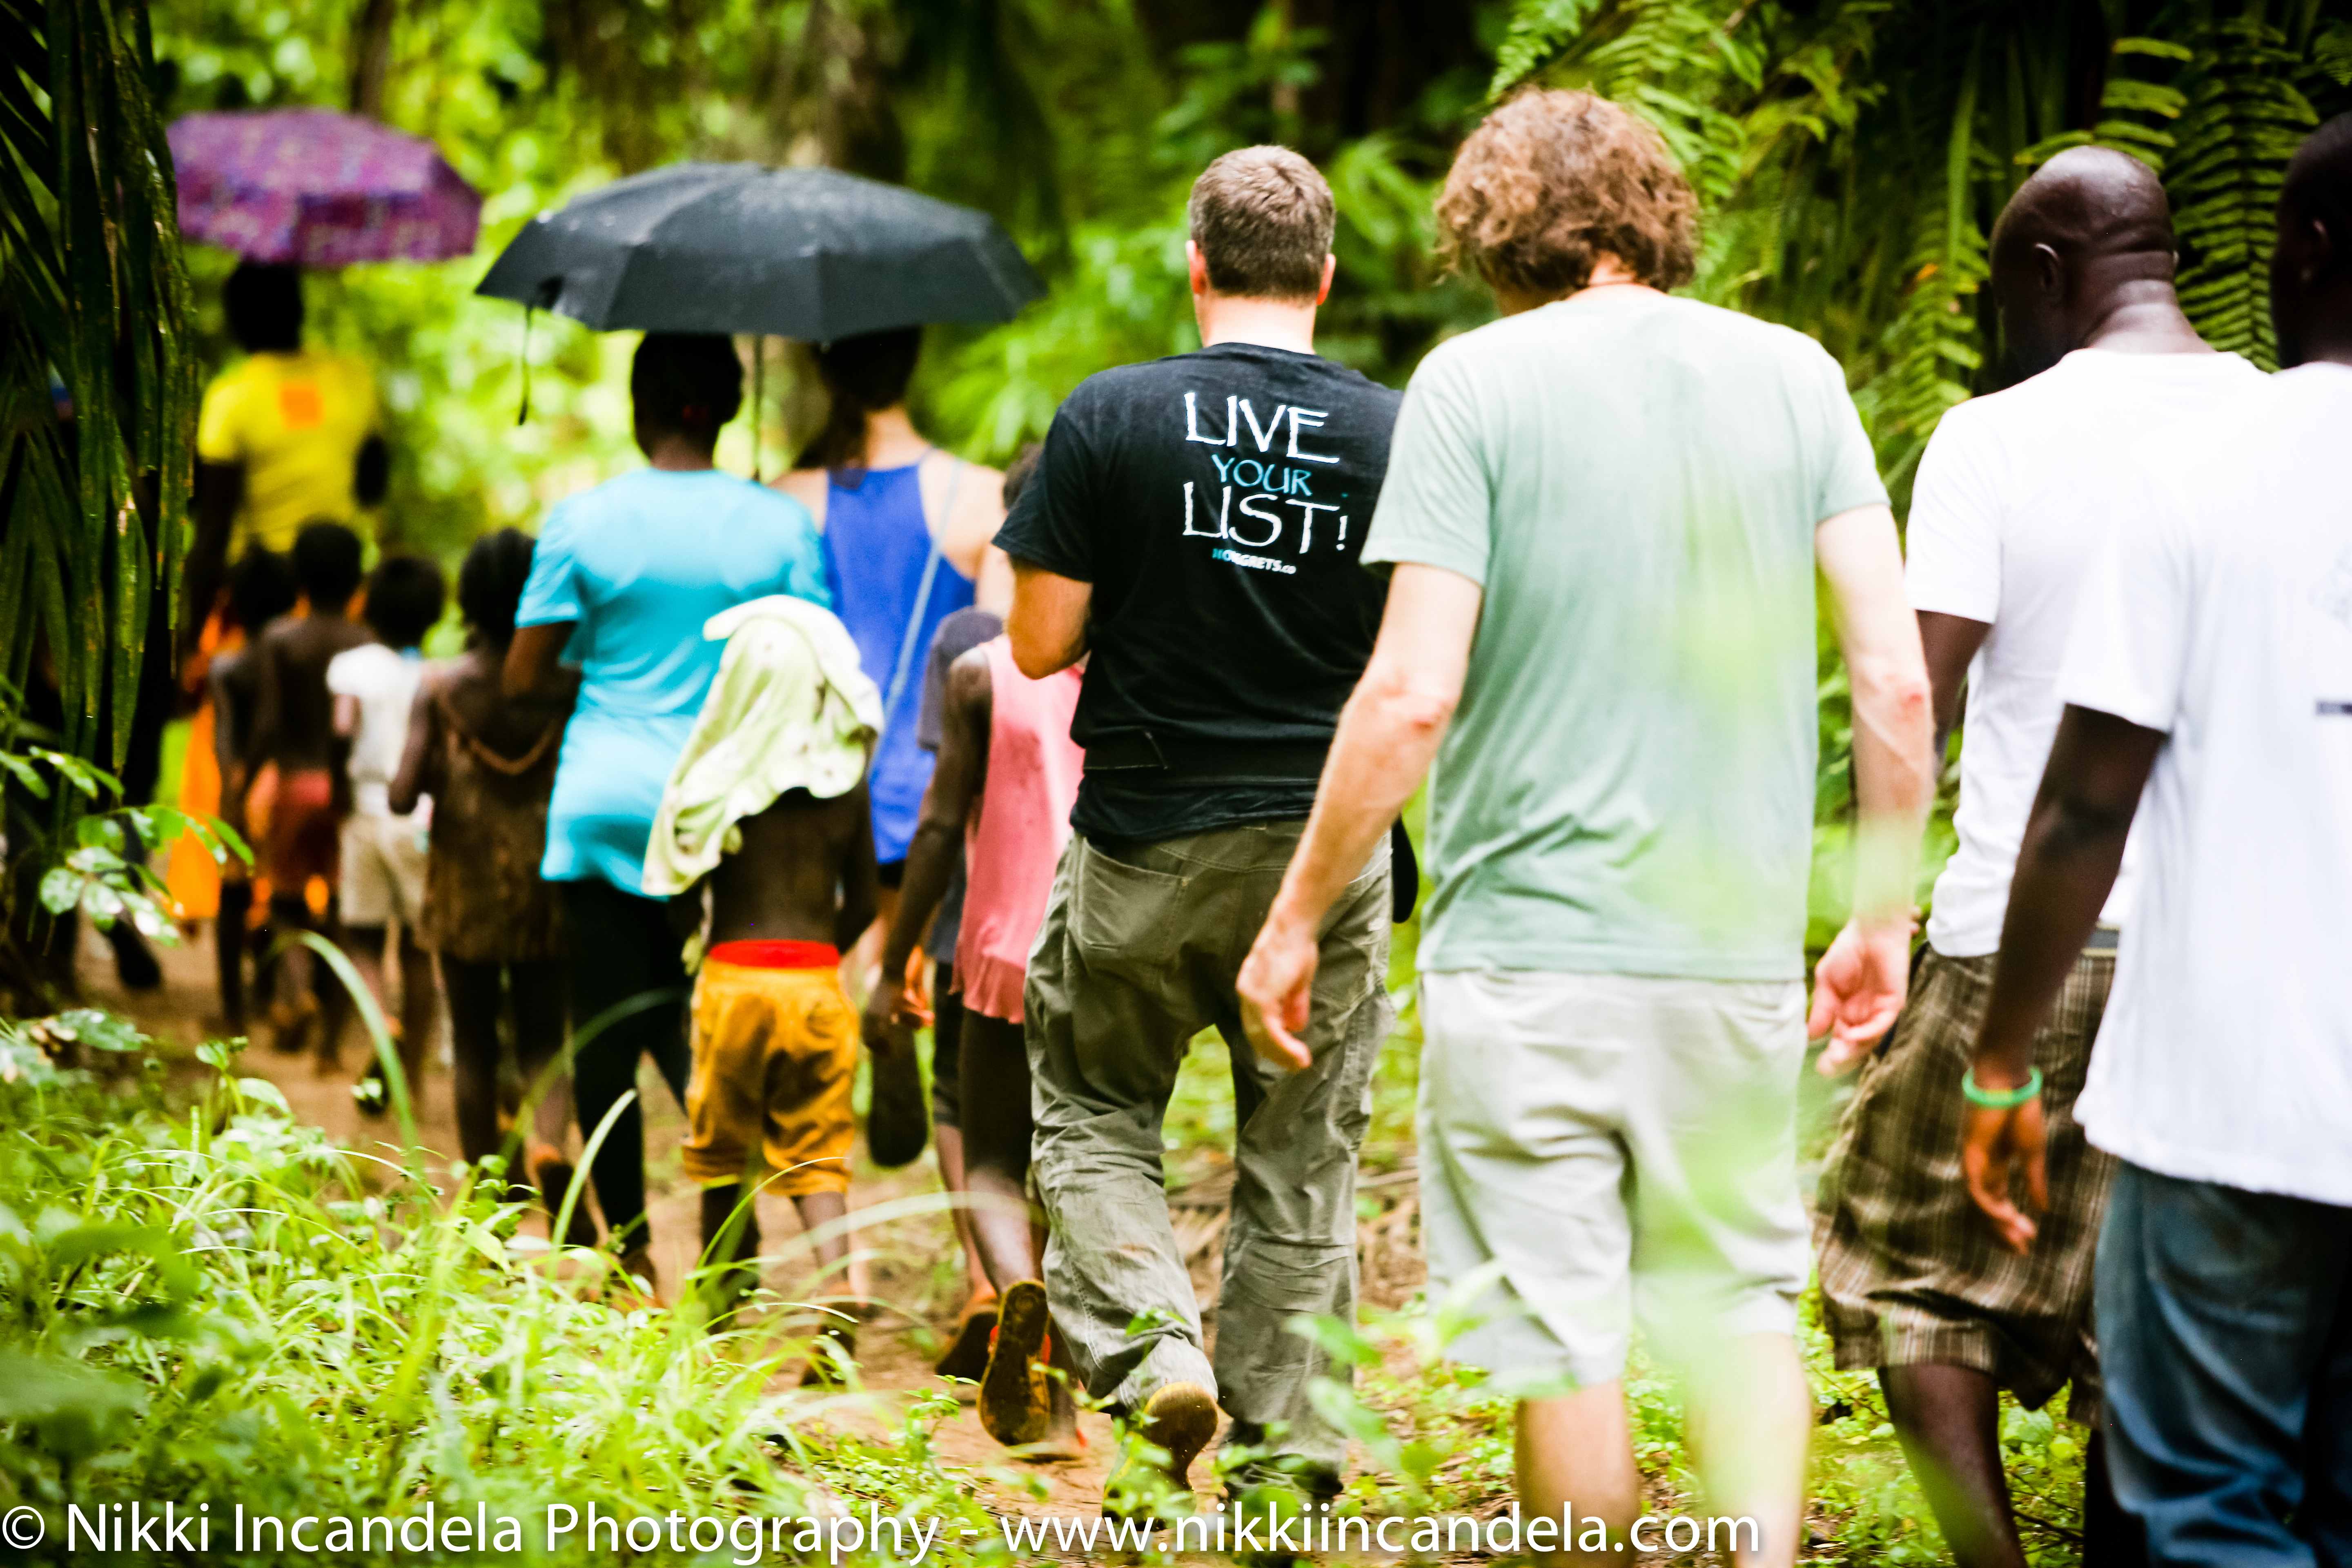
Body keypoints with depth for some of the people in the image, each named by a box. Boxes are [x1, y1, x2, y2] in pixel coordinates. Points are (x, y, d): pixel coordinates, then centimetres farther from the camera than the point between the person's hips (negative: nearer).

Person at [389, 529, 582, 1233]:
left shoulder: (440, 687, -8)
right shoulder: (567, 684, -7)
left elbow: (403, 796, -13)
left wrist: (420, 782, 9)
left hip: (465, 889, 0)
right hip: (544, 884, 0)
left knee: (474, 1049, 11)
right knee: (543, 1040, 9)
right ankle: (549, 1139, -21)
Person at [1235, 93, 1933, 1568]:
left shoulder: (1478, 382, -4)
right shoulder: (1795, 372, 6)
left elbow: (1413, 695, -11)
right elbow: (1896, 679, 1)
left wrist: (1297, 920, -1)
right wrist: (1885, 917, 12)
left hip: (1530, 945, -3)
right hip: (1739, 948, 3)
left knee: (1568, 1337, 6)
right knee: (1744, 1297, 17)